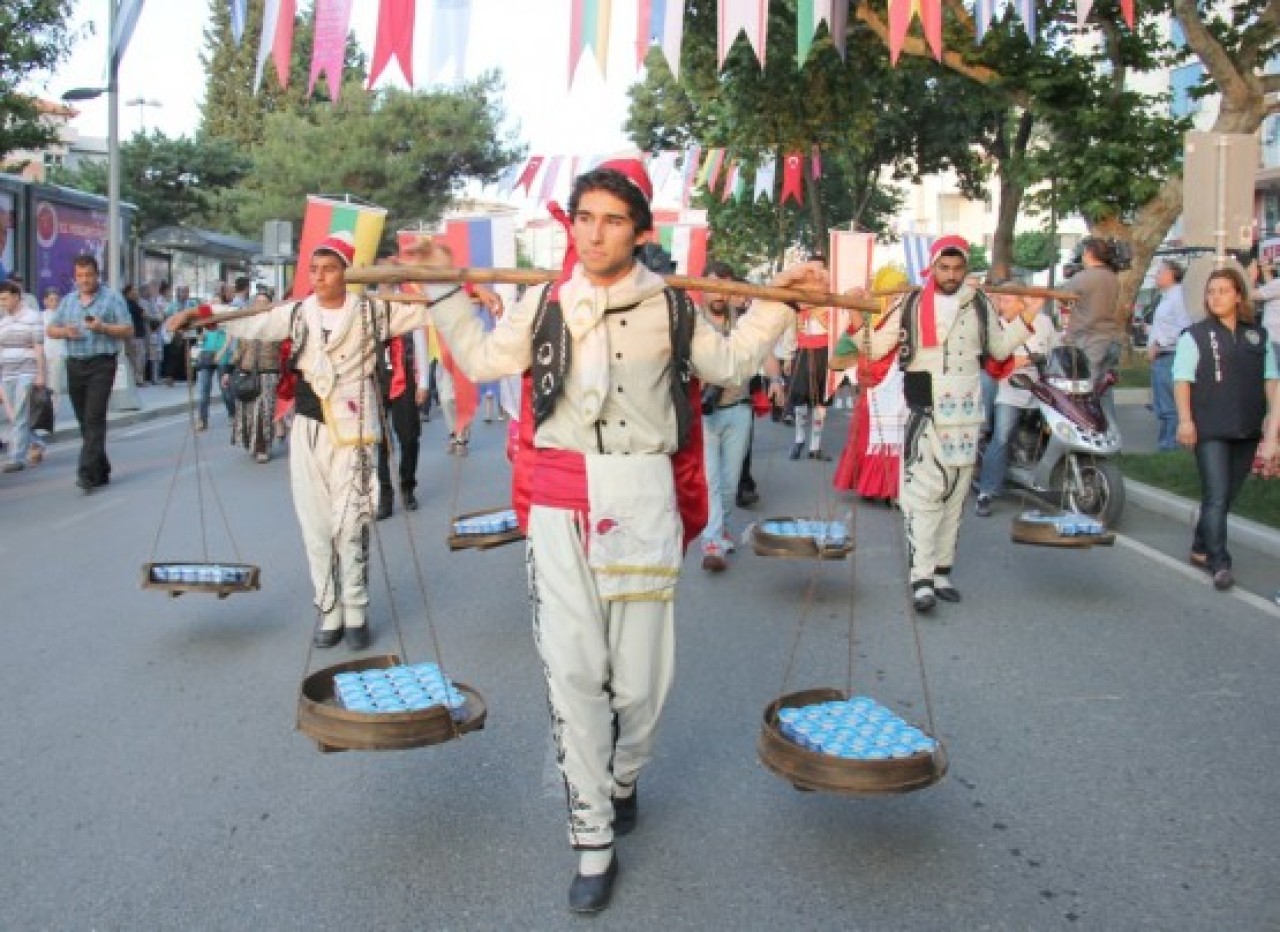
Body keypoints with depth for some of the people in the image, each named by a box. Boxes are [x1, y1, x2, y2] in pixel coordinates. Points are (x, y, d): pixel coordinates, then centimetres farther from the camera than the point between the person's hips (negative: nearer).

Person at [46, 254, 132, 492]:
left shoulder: (112, 298, 1)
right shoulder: (68, 301, 16)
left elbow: (128, 330, -3)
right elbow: (50, 330, 18)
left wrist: (102, 327, -18)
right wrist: (65, 331, -4)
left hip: (101, 365, -6)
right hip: (74, 365, 6)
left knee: (94, 419, -14)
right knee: (84, 421, 9)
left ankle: (87, 474, -19)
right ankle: (101, 470, 18)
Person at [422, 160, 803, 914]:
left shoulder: (670, 306, 6)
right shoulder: (545, 303, 8)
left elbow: (730, 364, 17)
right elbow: (482, 359, 16)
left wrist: (777, 302, 9)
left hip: (643, 498, 0)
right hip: (560, 504, 1)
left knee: (642, 666, 7)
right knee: (572, 669, -1)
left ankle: (623, 779, 38)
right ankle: (594, 840, 10)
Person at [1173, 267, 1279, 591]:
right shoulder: (1195, 335, -1)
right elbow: (1182, 380, -7)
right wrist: (1185, 420, -19)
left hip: (1247, 432, 5)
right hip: (1210, 431, -4)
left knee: (1226, 497, 12)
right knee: (1216, 497, -10)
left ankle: (1201, 548, 27)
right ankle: (1220, 564, -9)